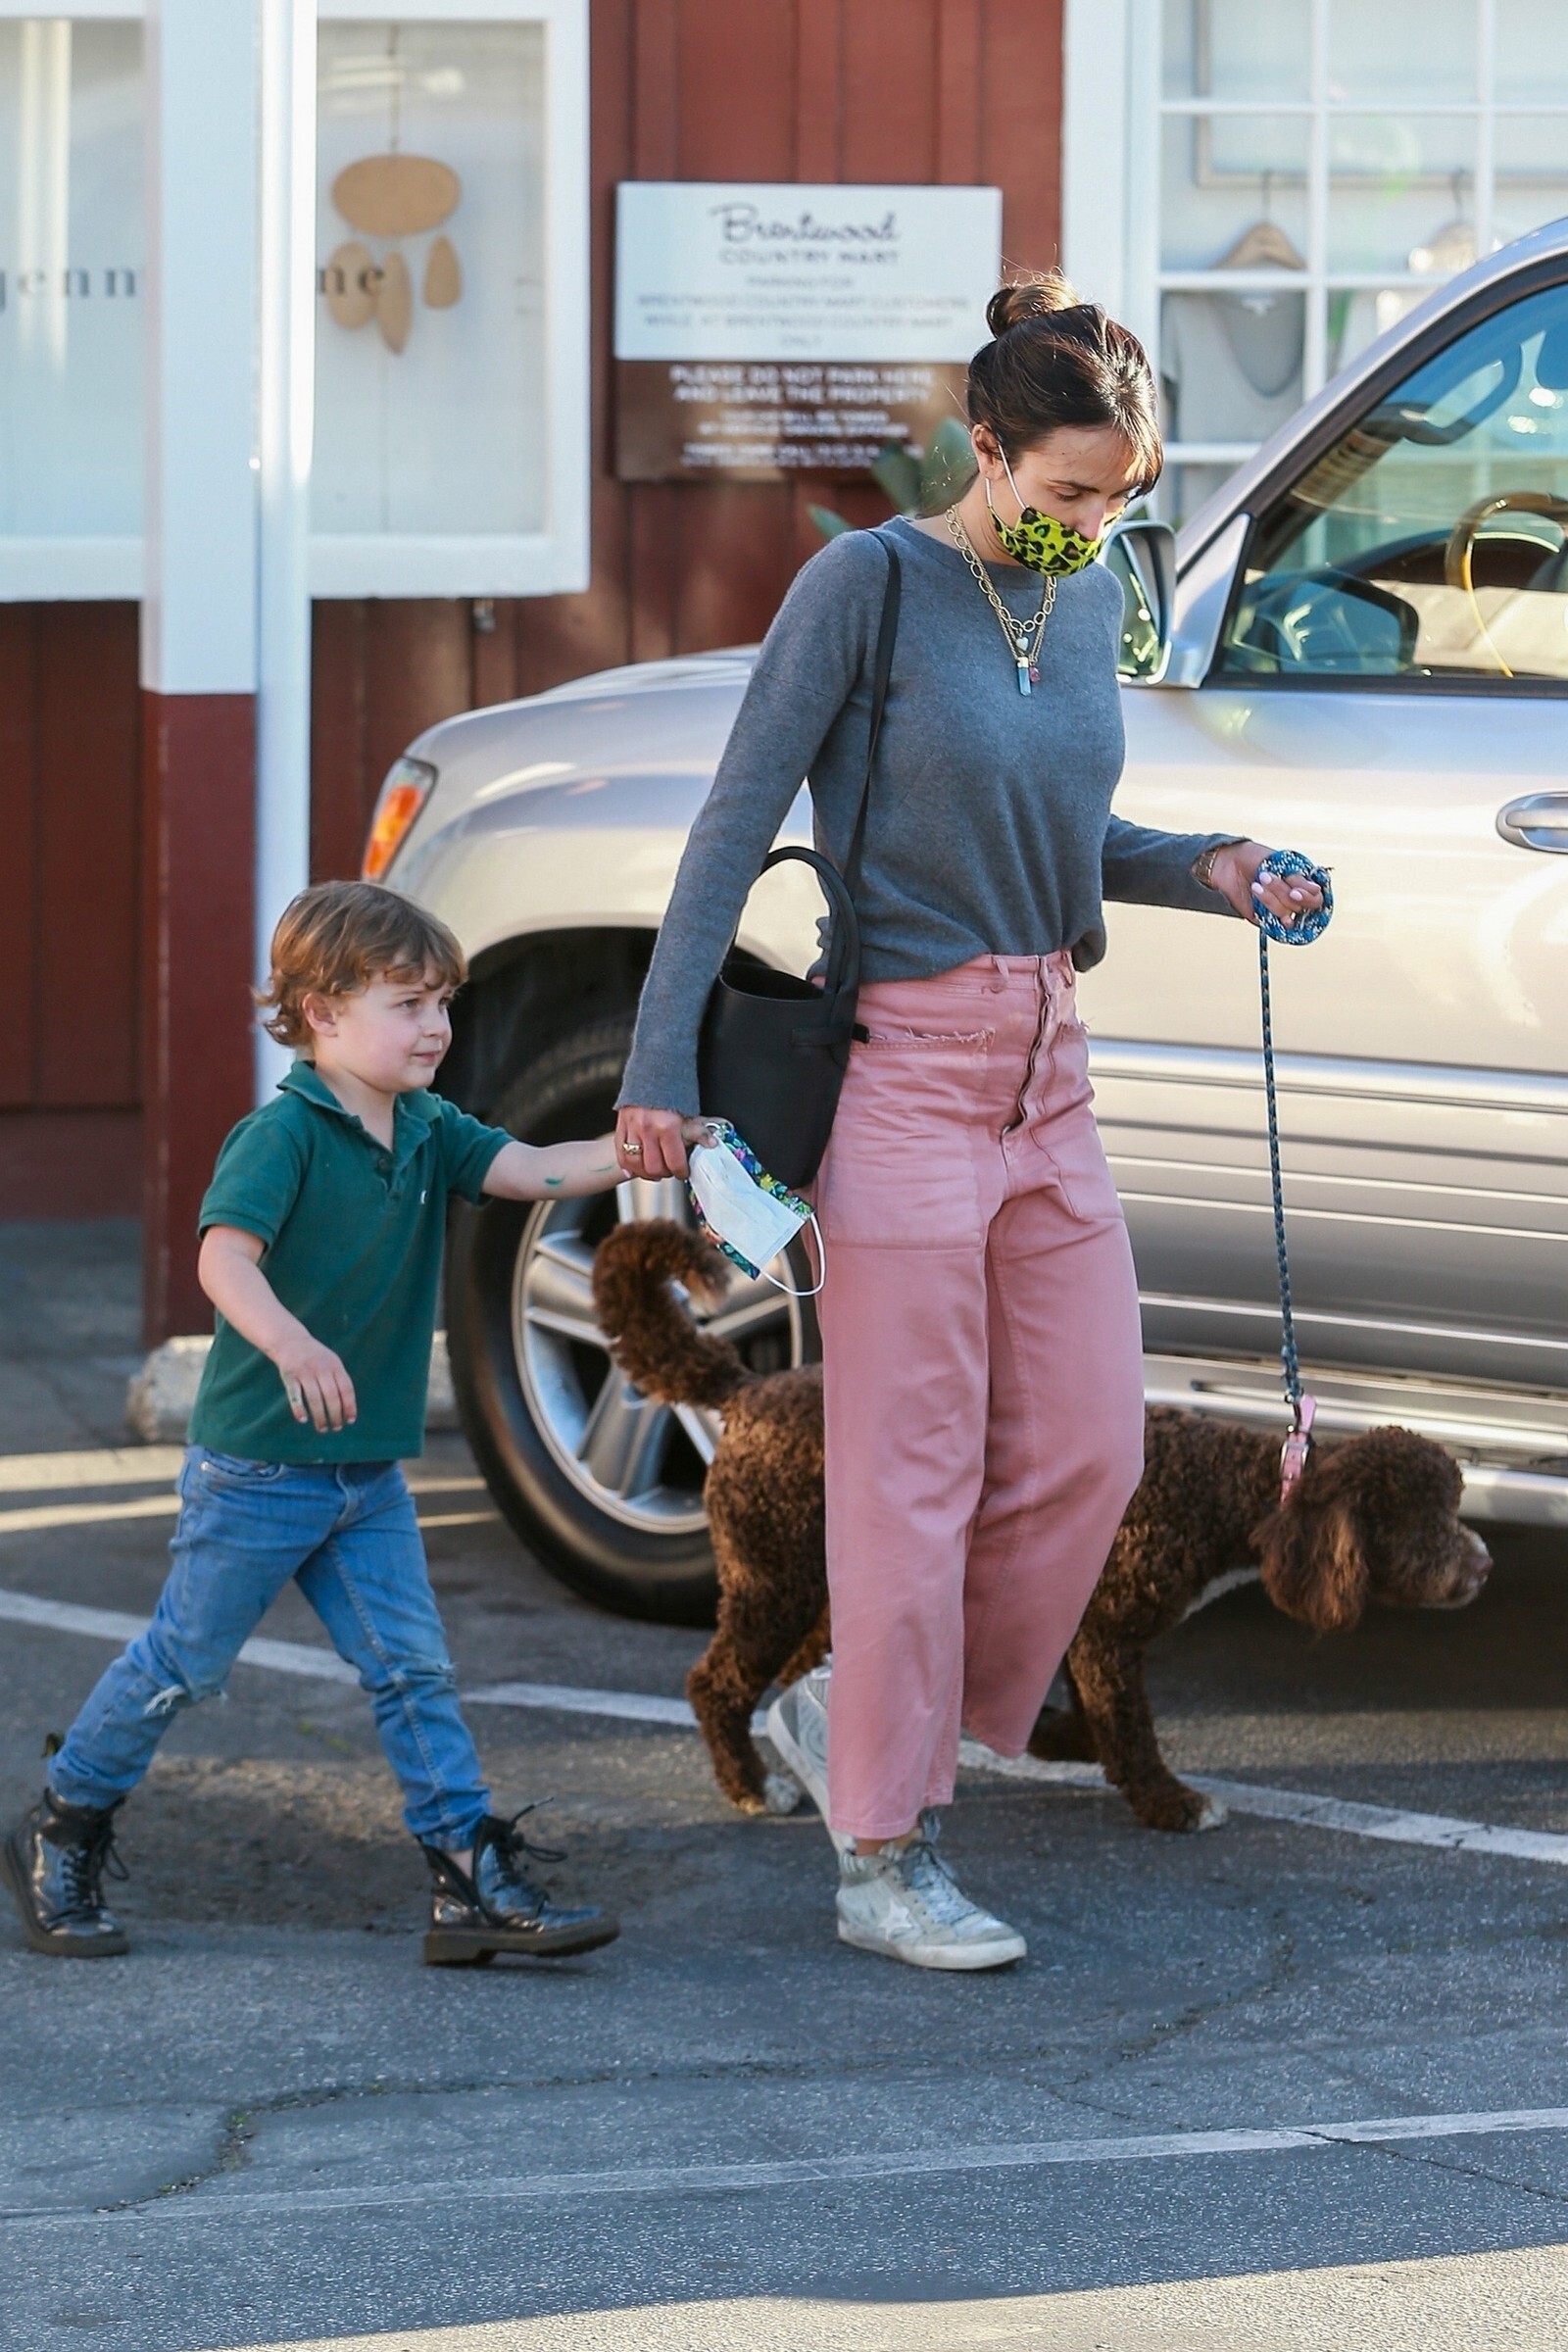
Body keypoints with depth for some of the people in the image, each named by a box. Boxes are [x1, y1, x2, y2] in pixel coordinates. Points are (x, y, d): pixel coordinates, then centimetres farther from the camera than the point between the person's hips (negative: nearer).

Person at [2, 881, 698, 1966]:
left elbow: (531, 1170, -8)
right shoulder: (284, 1134, -17)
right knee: (183, 1664, 5)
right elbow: (225, 1256, -30)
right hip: (257, 1467, -6)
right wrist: (290, 1342, -49)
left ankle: (476, 1881, 1)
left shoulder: (428, 1132, 5)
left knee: (415, 1671, 2)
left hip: (370, 1472, 6)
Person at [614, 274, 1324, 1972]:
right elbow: (736, 825, -10)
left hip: (1045, 1069, 7)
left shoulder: (1088, 600, 10)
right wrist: (661, 1063, -15)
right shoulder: (867, 585, -10)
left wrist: (1202, 871, 3)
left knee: (1090, 1448, 4)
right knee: (912, 1465, -4)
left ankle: (853, 1719, 23)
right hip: (906, 1057, -7)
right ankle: (885, 1864, 4)